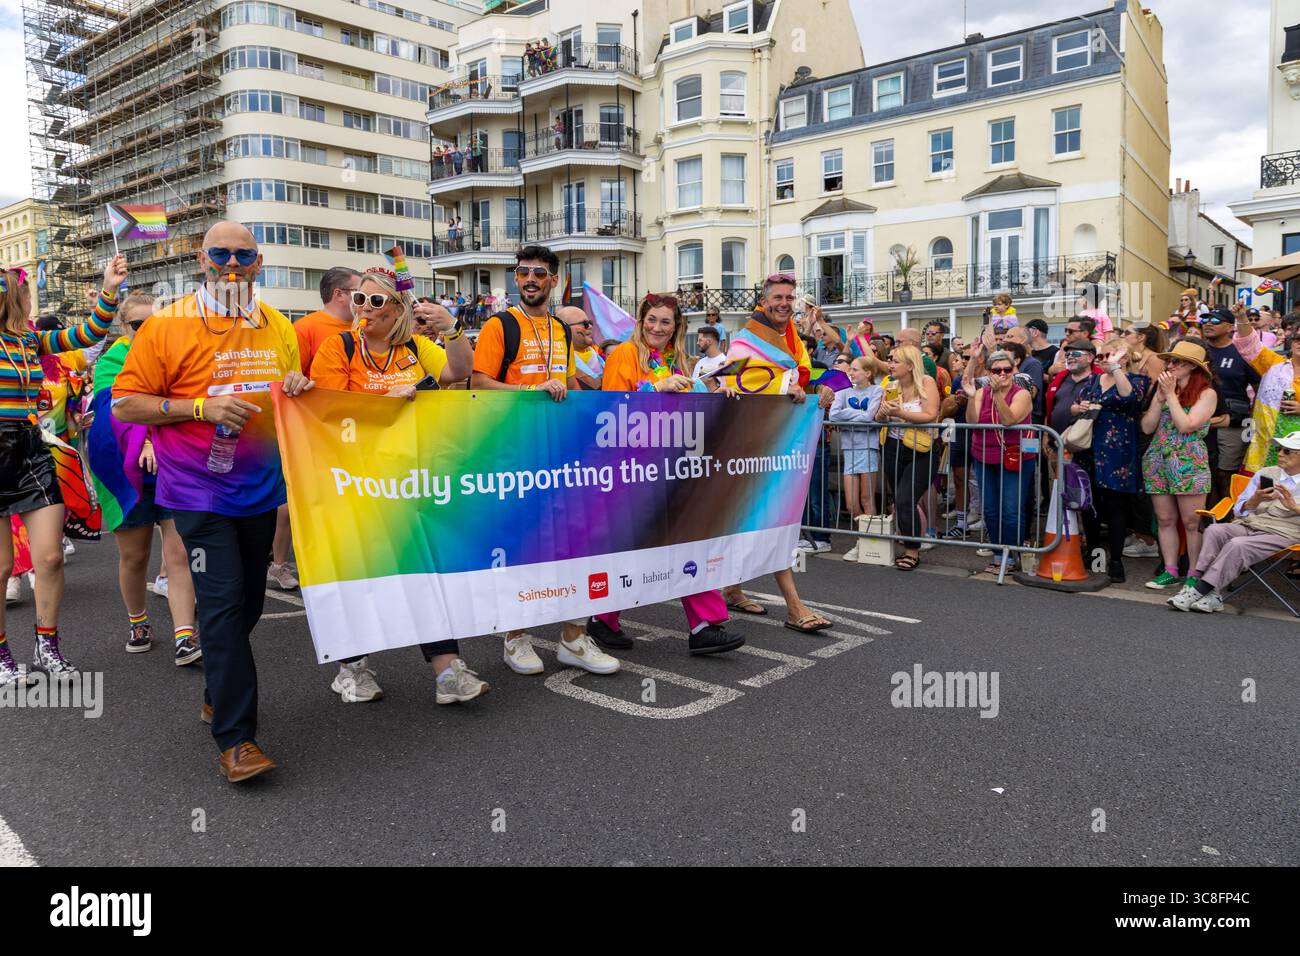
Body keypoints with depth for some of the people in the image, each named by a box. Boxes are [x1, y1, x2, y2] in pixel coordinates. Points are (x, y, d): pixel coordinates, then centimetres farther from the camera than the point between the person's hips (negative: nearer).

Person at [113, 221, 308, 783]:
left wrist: (298, 390, -4)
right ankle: (234, 737, -3)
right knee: (223, 605, -10)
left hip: (260, 489, 5)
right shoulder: (167, 326, -6)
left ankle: (218, 694, 38)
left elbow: (294, 396, 21)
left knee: (248, 603, 15)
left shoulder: (280, 329, 8)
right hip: (200, 491, -5)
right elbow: (125, 404, -6)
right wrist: (201, 406, -19)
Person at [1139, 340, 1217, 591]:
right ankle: (1170, 571, 17)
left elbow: (1186, 425, -16)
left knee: (1191, 522, -1)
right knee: (1165, 520, 9)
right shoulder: (1163, 389, 12)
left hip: (1189, 464, -5)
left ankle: (1195, 574, 8)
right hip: (1158, 461, 5)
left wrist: (1171, 395, -9)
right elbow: (1147, 427, 6)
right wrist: (1160, 398, -2)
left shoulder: (1207, 393, -4)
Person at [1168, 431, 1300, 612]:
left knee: (1237, 545, -34)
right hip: (1249, 525, 5)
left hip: (1283, 534, -5)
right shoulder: (1265, 473, 21)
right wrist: (1256, 500, -3)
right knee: (1214, 530, -27)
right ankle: (1212, 595, -35)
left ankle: (1199, 591, -31)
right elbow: (1239, 509, 17)